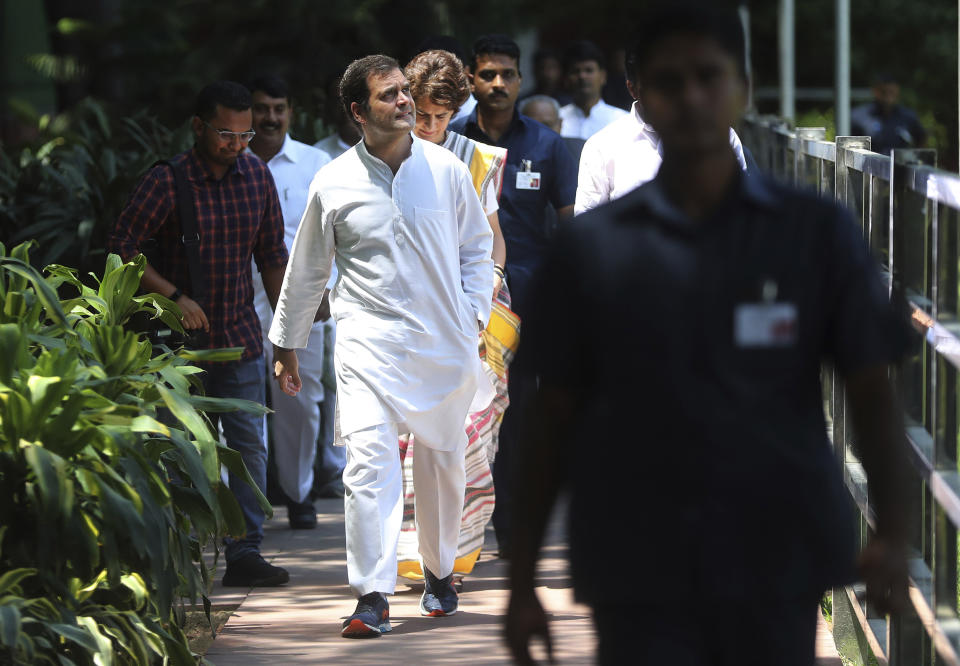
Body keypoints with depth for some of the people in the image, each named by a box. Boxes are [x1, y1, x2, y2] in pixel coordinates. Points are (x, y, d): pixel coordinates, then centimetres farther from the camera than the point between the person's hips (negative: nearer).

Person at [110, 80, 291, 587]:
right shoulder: (166, 182, -10)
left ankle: (245, 552, 1)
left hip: (240, 333, 4)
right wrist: (174, 296, -18)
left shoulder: (256, 175, 4)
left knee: (248, 443, -1)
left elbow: (272, 254, 13)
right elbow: (122, 249, -10)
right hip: (183, 336, -4)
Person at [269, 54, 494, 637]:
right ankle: (373, 596, -16)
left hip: (444, 343, 2)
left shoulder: (447, 170, 3)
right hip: (369, 341, -2)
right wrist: (286, 345, 17)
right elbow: (307, 271, 12)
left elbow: (477, 246, 15)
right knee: (370, 458, -15)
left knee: (443, 460, 11)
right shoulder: (334, 184, 1)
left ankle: (440, 573, 31)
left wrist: (474, 311, 3)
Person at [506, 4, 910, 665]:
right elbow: (555, 418, 8)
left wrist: (892, 533, -14)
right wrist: (522, 580, 6)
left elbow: (871, 392, 1)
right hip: (639, 580, 0)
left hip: (777, 568, 0)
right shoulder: (591, 249, 4)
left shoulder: (816, 233, 2)